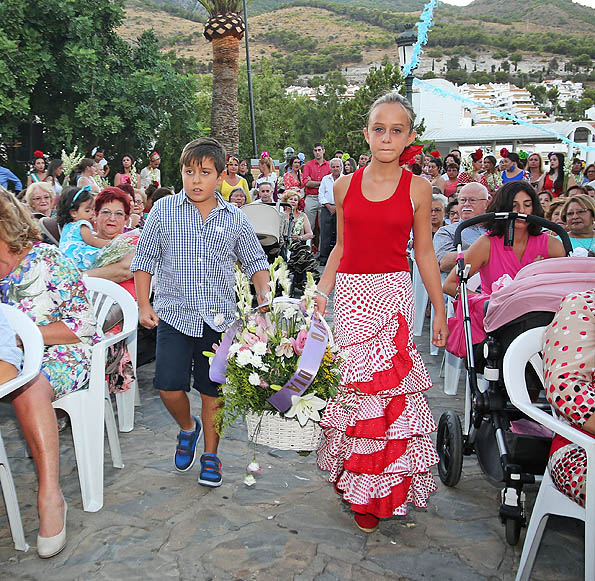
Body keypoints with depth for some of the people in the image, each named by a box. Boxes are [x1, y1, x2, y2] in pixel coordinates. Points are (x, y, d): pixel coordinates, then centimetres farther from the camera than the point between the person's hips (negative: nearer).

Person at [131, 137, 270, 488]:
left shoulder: (236, 219, 4)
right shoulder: (164, 211, 2)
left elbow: (255, 262, 12)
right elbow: (145, 258, 7)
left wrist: (264, 296, -4)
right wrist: (144, 304, -1)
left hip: (219, 317, 1)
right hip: (174, 314, 0)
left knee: (213, 389, 7)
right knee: (169, 386, -7)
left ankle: (211, 455, 27)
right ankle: (187, 428, 27)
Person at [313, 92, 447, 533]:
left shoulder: (417, 189, 1)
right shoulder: (345, 186, 6)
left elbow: (424, 252, 6)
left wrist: (440, 309, 7)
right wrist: (322, 290, 2)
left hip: (394, 293, -2)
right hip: (351, 292, 2)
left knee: (384, 380, -5)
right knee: (353, 379, 1)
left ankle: (374, 489, 13)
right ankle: (357, 480, 21)